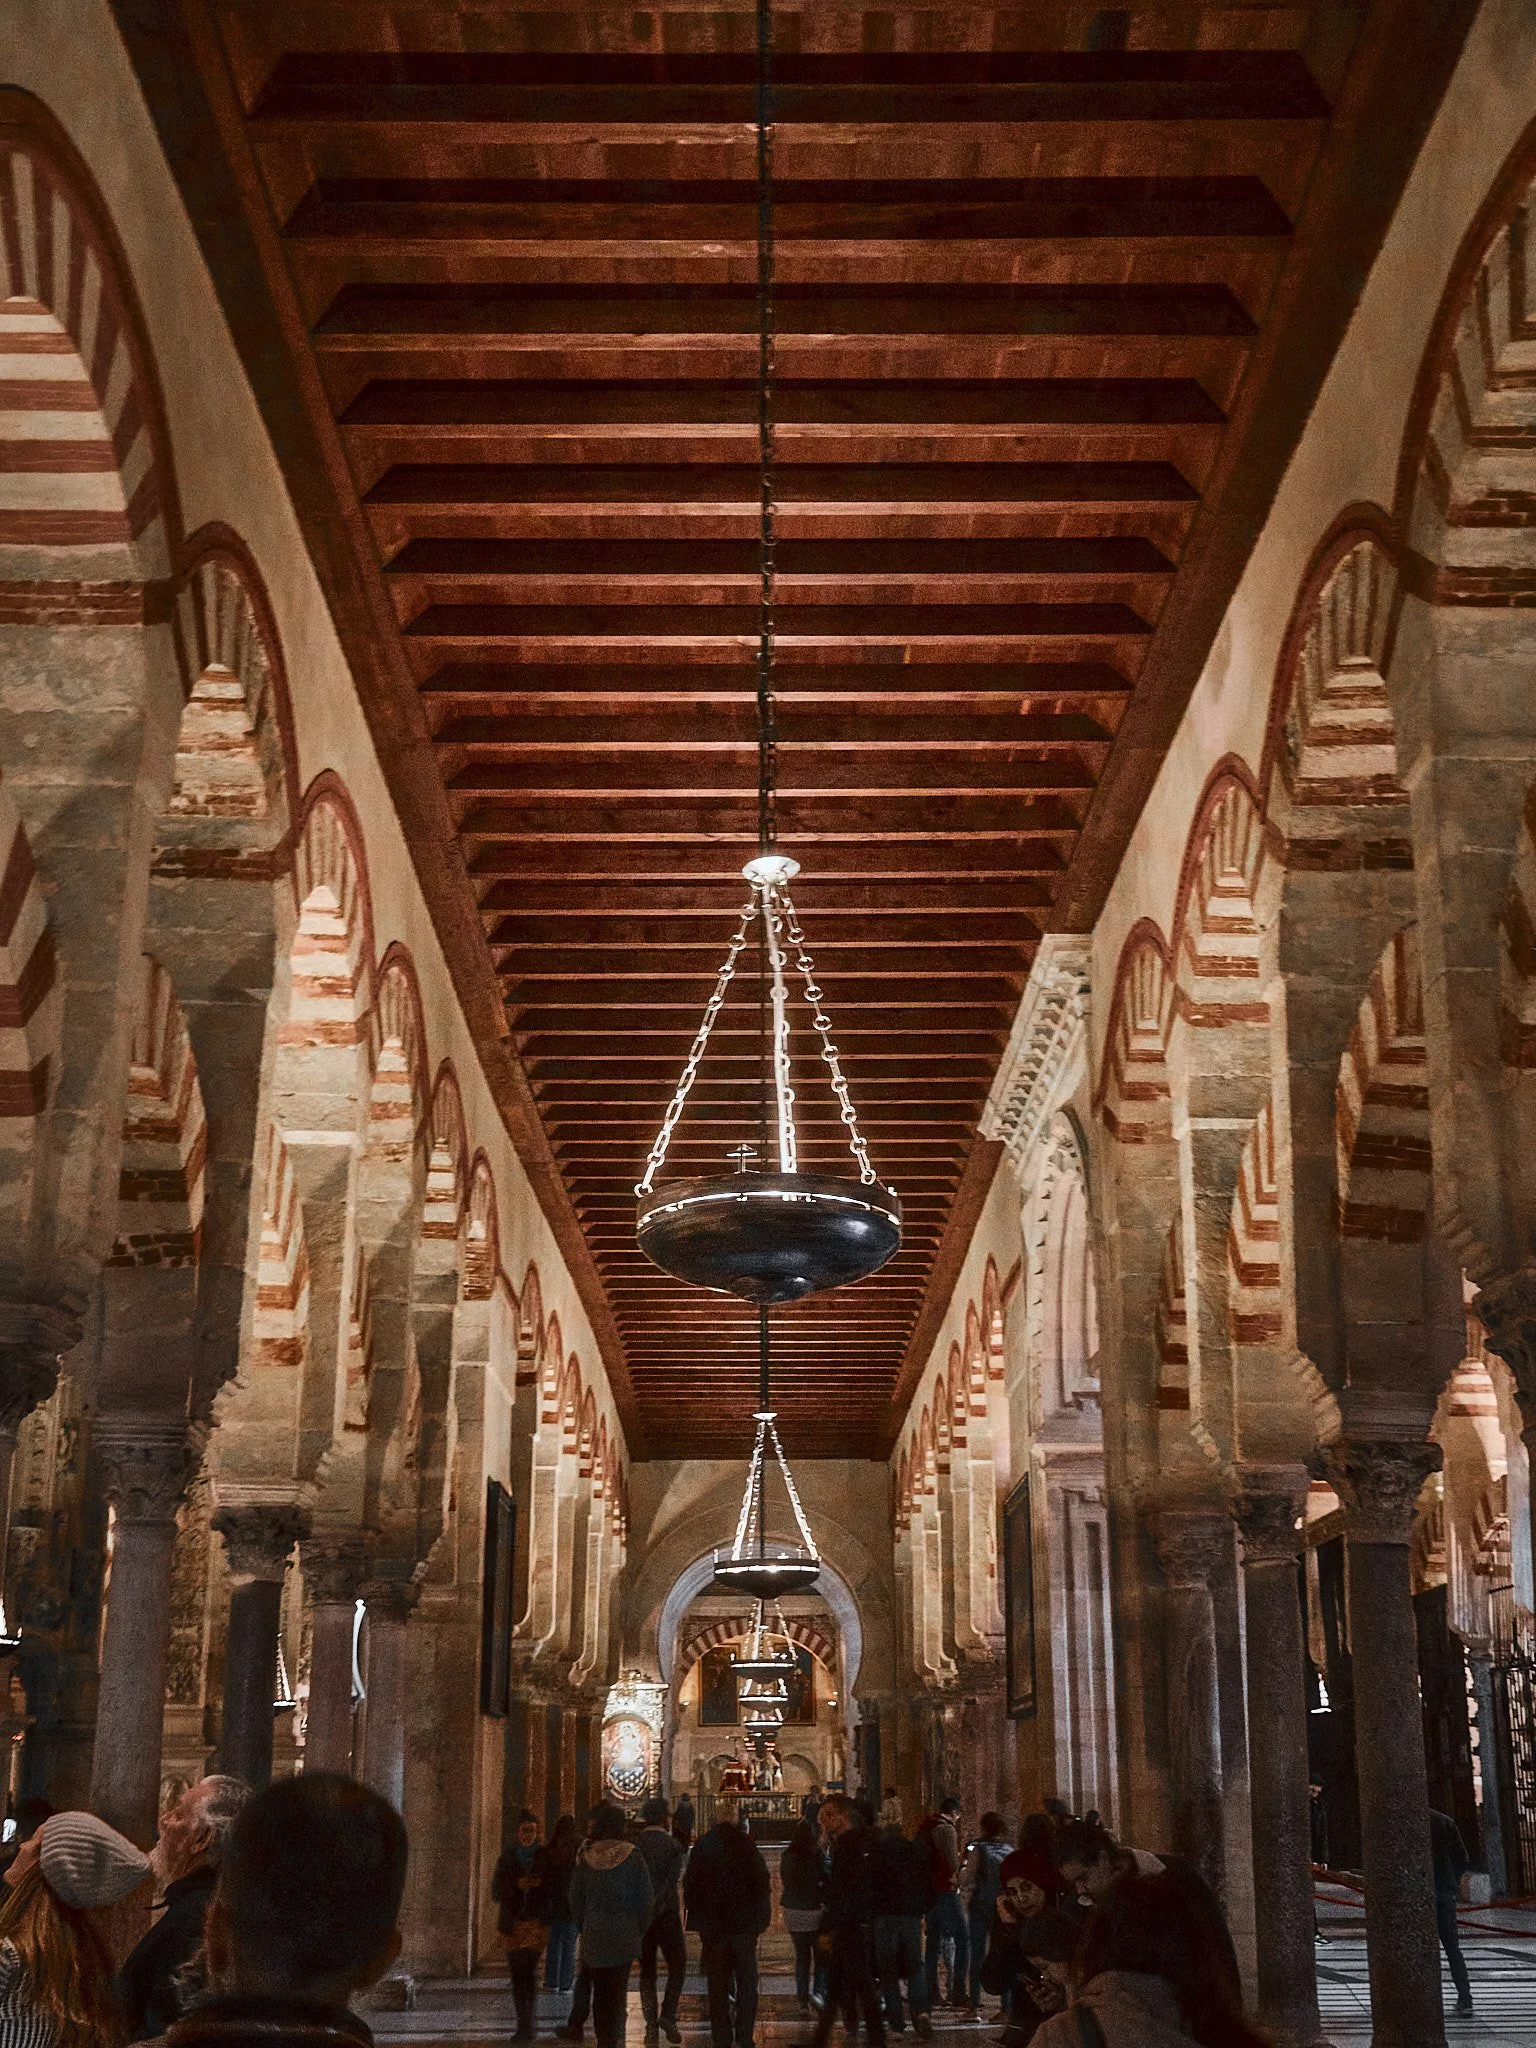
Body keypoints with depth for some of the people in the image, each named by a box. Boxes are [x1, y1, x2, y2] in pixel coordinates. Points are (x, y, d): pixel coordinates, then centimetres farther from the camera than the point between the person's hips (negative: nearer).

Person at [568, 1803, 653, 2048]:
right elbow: (646, 1897, -4)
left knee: (600, 1991, 13)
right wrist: (640, 1927, 9)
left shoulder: (585, 1856, 0)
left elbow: (575, 1898, 6)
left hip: (593, 1936, 2)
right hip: (623, 1934, -2)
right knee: (617, 1990, 3)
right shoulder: (632, 1856, -8)